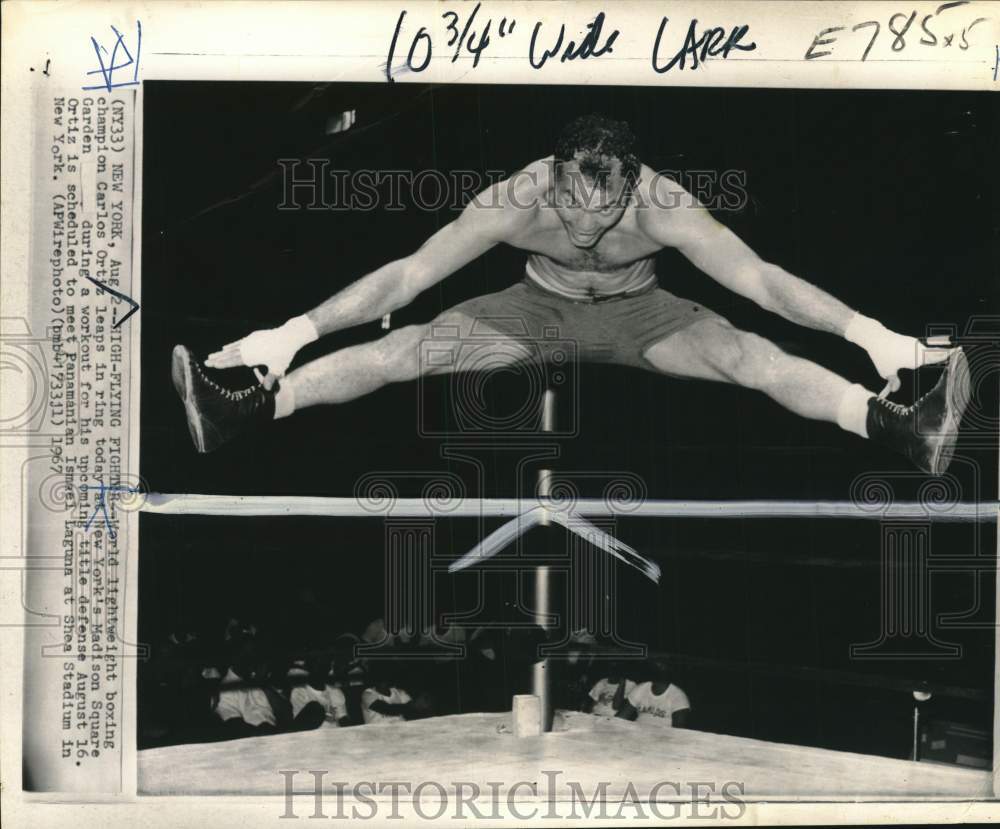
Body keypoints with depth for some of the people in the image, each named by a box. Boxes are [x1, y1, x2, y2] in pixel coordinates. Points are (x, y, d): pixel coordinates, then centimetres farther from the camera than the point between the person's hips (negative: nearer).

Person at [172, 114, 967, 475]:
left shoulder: (664, 205, -32)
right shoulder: (518, 198, -30)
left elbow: (760, 277, -31)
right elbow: (407, 274, -28)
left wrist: (869, 332, -38)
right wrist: (298, 330, -32)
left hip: (637, 313, 0)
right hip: (538, 307, 1)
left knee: (748, 354, -27)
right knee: (406, 349, -18)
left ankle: (902, 429, -36)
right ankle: (246, 410, -20)